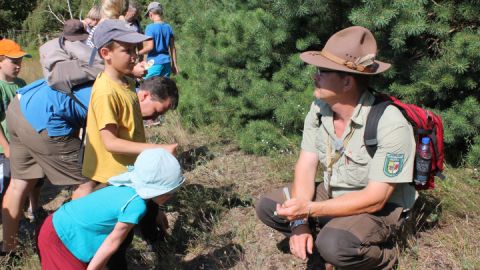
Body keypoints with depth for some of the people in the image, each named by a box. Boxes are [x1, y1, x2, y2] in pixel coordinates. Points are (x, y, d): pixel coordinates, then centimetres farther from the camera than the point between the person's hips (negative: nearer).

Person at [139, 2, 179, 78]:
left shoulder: (150, 27, -9)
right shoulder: (168, 27, 8)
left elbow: (150, 47, -17)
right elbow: (172, 48, 9)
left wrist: (137, 53, -4)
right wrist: (174, 64, 14)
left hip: (155, 62, -6)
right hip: (166, 62, 6)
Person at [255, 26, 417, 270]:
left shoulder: (390, 124, -30)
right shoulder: (319, 107, -11)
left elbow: (375, 199, -28)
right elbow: (306, 166, -8)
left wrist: (309, 209, -34)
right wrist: (300, 222, -21)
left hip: (380, 208, -6)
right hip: (332, 193, 6)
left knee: (335, 245, -33)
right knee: (268, 207, -4)